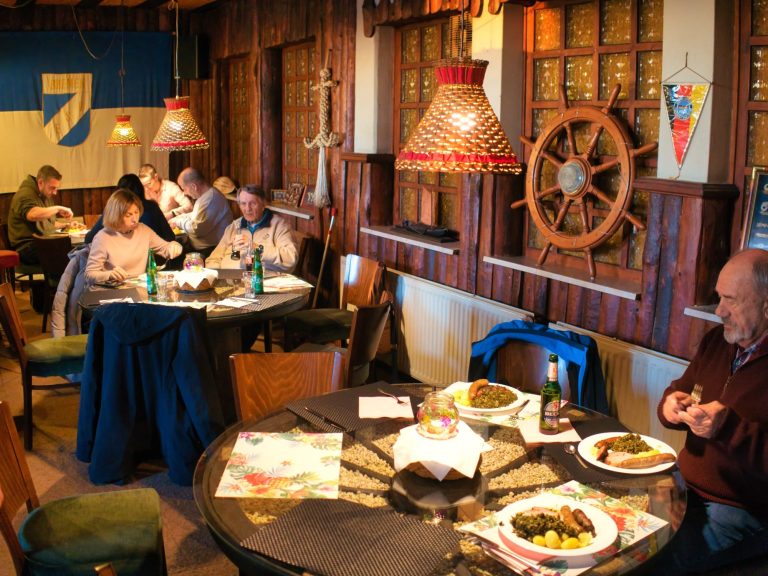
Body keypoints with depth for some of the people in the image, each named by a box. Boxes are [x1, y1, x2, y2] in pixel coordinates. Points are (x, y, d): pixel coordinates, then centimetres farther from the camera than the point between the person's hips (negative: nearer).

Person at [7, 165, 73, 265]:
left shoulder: (46, 196, 21)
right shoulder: (25, 195, -9)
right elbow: (32, 214, -33)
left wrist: (66, 225, 13)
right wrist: (58, 208, -24)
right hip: (27, 248, -8)